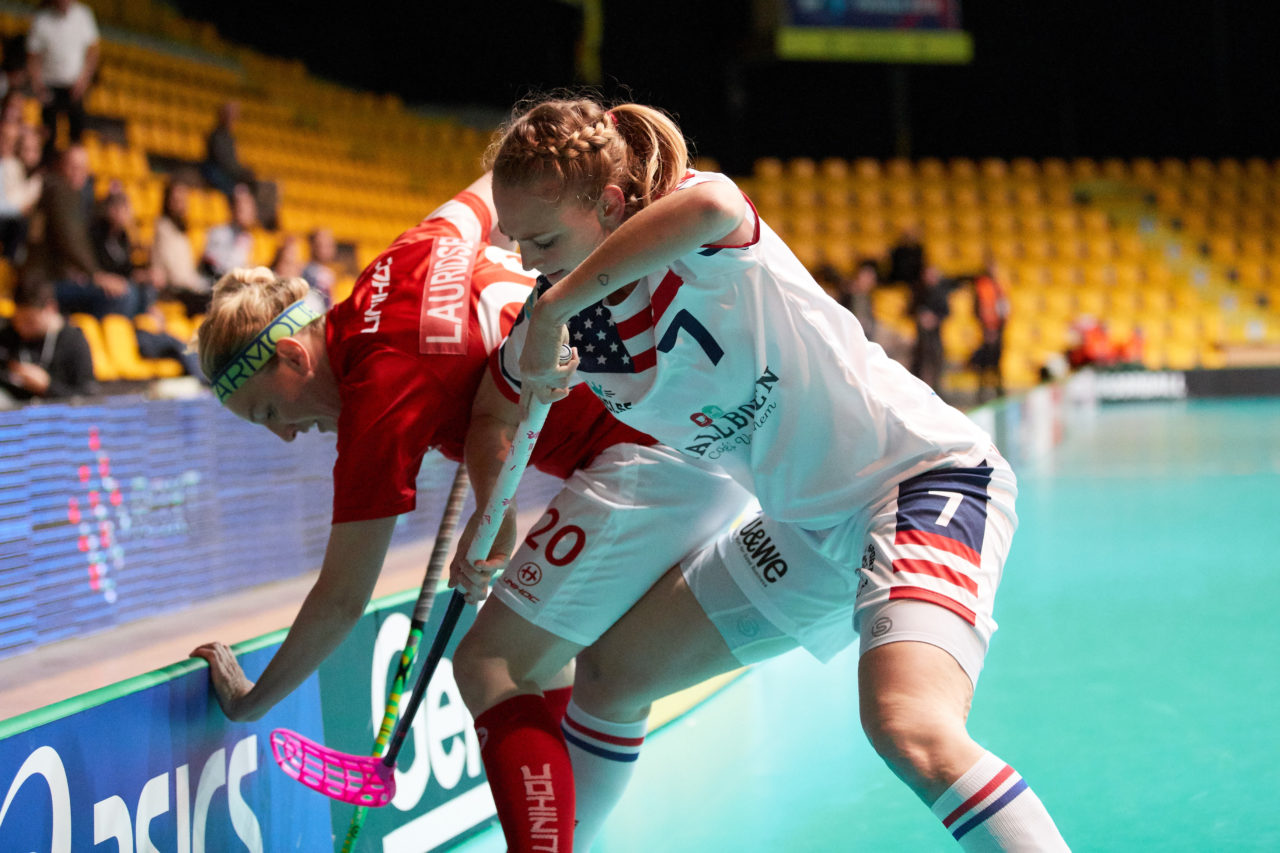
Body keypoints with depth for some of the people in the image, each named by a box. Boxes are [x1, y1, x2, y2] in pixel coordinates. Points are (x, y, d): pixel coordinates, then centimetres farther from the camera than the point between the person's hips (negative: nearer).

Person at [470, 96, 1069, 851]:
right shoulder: (562, 325, 0)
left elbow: (709, 204, -48)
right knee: (609, 678, 16)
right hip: (807, 523, 8)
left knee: (909, 731, -33)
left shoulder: (697, 247, -21)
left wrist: (554, 305, -40)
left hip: (924, 477, -8)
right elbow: (507, 408, 22)